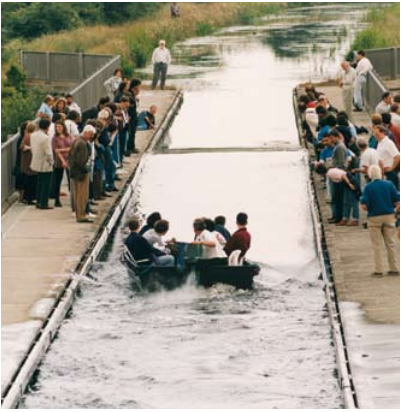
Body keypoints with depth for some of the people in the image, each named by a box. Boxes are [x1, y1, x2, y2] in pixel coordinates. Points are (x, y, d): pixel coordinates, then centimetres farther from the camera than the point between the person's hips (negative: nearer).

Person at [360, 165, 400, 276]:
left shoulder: (368, 187, -8)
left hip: (374, 217, -2)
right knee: (391, 243, 10)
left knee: (377, 245, 5)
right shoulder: (389, 185, -3)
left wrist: (370, 209, 8)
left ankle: (378, 270, 3)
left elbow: (364, 205, -13)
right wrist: (391, 208, 13)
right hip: (389, 216, 2)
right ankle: (394, 269, 12)